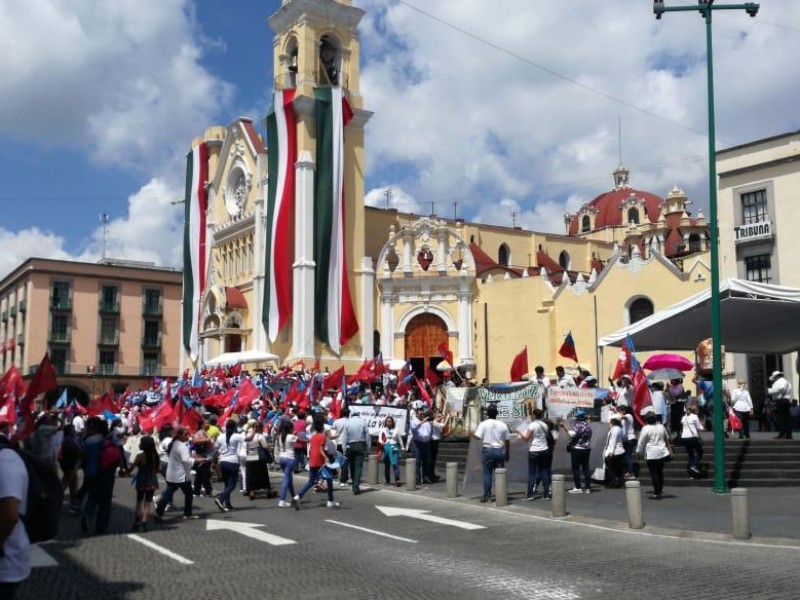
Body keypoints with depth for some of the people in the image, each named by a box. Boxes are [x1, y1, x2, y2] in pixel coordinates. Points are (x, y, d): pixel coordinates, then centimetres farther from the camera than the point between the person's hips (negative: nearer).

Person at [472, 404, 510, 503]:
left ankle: (487, 496, 5)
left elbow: (478, 436, -14)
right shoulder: (502, 425, 3)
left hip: (488, 450, -2)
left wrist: (472, 434, 8)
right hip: (500, 450, 2)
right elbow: (507, 441, 7)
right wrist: (507, 454, 17)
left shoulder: (484, 424, -5)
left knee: (487, 474, 4)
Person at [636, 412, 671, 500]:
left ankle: (656, 494, -3)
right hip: (662, 453, 6)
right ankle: (659, 491, 19)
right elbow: (667, 438, 21)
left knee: (654, 474, -3)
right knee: (660, 473, 14)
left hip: (651, 454, -6)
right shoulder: (661, 427, 6)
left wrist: (639, 452, 9)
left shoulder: (646, 429, -11)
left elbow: (641, 442, -6)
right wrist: (668, 447, 38)